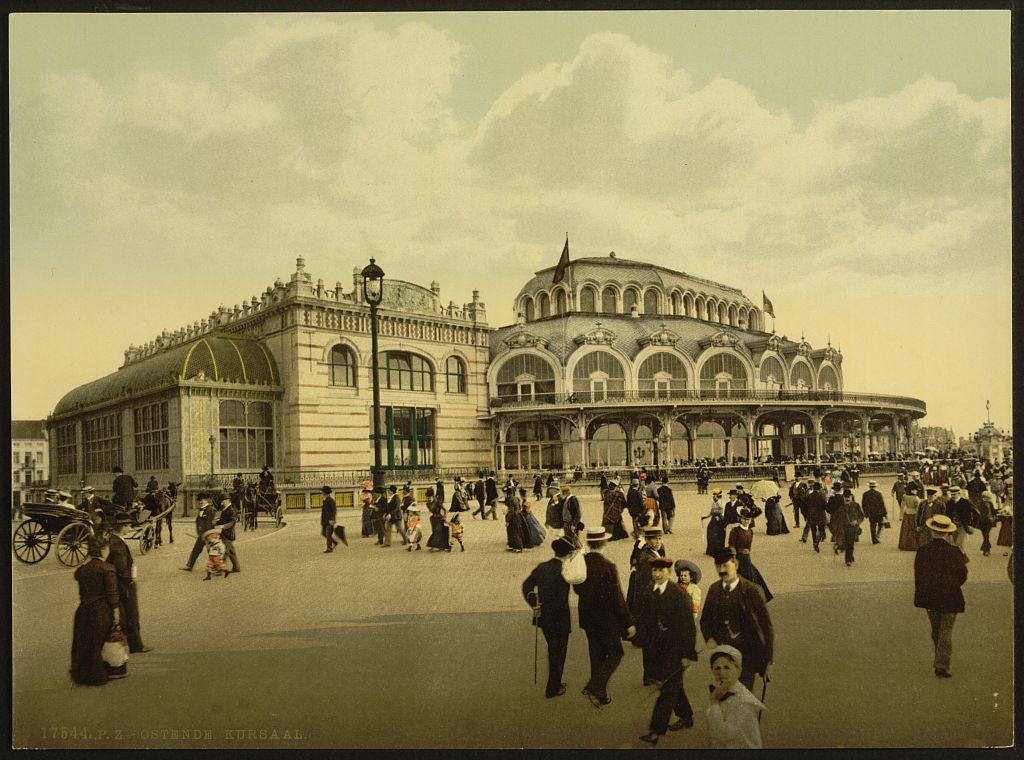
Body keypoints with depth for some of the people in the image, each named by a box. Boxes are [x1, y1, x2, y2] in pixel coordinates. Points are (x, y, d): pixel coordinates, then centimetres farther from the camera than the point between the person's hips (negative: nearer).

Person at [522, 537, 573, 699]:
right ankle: (552, 690, 23)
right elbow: (561, 599, -26)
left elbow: (527, 586, -2)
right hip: (559, 619, -6)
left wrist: (534, 604, -5)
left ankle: (554, 683, 38)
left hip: (543, 618, 7)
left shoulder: (542, 567, 0)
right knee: (558, 653, 12)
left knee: (553, 651, 24)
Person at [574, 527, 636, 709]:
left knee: (597, 655, 19)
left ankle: (600, 695, 30)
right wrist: (629, 623, -11)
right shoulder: (608, 567, -24)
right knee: (615, 653, 12)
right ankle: (594, 687, 0)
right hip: (606, 619, -6)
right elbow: (617, 599, -20)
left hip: (587, 618, 6)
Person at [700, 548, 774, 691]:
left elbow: (767, 626, -6)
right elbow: (705, 619, 15)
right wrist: (709, 638, -4)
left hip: (747, 656, -4)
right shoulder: (714, 589, 2)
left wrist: (768, 661, -5)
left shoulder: (752, 591, -12)